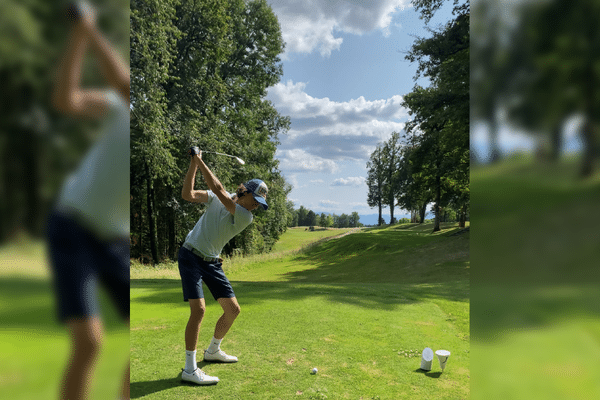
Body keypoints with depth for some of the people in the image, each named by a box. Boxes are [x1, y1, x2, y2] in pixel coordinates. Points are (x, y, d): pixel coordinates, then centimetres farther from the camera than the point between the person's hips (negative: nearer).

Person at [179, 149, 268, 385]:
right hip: (191, 257, -4)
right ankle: (189, 369, -9)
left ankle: (213, 351, 30)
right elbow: (188, 195, -15)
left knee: (233, 309, 5)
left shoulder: (245, 217, -11)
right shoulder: (218, 198, -6)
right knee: (198, 309, -18)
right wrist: (193, 164, -21)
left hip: (211, 262, 4)